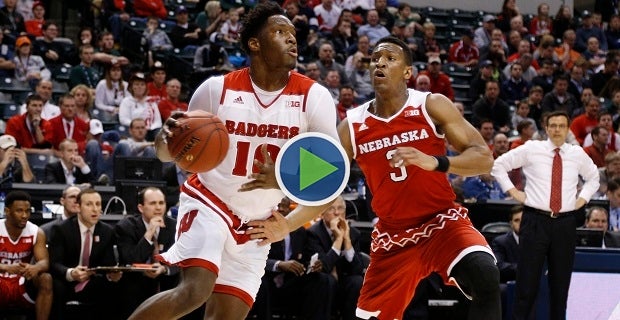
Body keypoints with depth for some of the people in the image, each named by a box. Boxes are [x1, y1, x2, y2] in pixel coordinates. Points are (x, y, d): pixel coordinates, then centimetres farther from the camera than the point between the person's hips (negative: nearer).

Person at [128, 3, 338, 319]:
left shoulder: (313, 97, -10)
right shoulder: (217, 89, -10)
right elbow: (170, 152, -1)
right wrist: (167, 137, -27)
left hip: (257, 223, 3)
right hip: (209, 202, -3)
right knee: (195, 290, -26)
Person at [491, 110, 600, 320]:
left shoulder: (578, 154, 10)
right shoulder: (531, 149, 2)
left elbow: (593, 177, 29)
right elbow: (498, 165, 8)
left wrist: (583, 198, 14)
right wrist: (513, 191, 1)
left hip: (565, 223, 3)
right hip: (536, 221, -3)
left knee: (561, 280, 7)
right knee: (528, 279, -4)